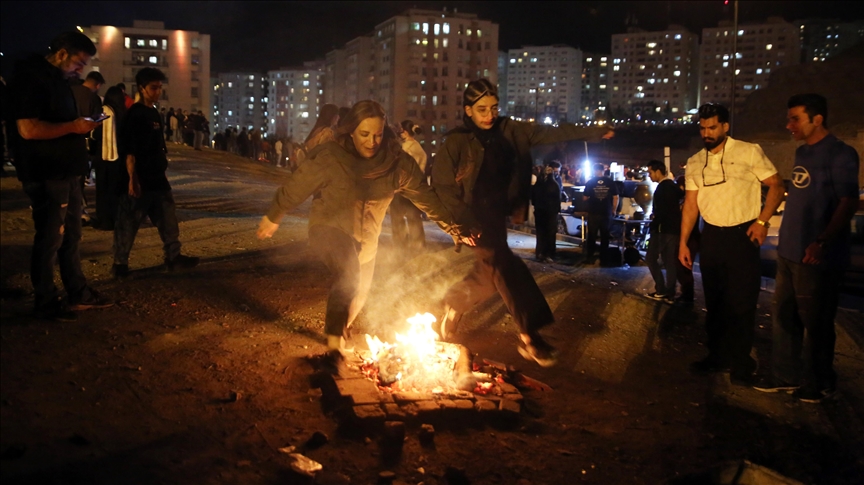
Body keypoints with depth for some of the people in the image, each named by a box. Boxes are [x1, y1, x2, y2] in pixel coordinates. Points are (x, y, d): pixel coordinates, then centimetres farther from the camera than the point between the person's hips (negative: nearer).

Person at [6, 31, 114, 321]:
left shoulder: (57, 80, 16)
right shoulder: (31, 79, -14)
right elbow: (28, 129, -24)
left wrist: (80, 126, 8)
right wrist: (73, 127, -19)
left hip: (67, 172, 10)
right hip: (47, 176, -10)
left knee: (71, 236, 16)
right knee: (50, 240, -1)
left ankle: (78, 293, 26)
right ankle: (46, 303, 10)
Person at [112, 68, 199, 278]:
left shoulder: (154, 113, 13)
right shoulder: (134, 114, -11)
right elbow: (129, 150, -16)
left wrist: (162, 170, 19)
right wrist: (132, 178, -20)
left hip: (157, 178, 8)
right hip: (139, 180, -8)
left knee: (168, 219, 10)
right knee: (128, 223, 1)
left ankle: (173, 256, 19)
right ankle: (120, 263, 11)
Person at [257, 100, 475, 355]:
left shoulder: (397, 162, -14)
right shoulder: (329, 157, -23)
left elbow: (425, 196, -5)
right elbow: (296, 186, -10)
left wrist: (454, 227, -3)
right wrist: (273, 217, 1)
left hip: (365, 238, 5)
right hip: (329, 228, -5)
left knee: (359, 294, 20)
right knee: (349, 274, -33)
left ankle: (339, 331, 52)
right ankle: (334, 338, -18)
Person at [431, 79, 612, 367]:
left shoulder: (508, 131, 3)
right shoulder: (456, 142, -10)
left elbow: (548, 133, 2)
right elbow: (441, 185, -10)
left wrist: (592, 132, -1)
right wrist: (462, 222, -15)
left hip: (498, 213, 6)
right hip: (475, 216, -6)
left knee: (489, 273, 12)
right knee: (503, 266, -16)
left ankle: (454, 304, 37)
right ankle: (530, 337, -12)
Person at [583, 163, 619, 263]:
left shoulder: (590, 182, -3)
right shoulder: (611, 182, -2)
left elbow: (584, 198, 1)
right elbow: (616, 198, -1)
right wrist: (614, 210, 10)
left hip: (593, 214, 0)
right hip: (606, 214, 0)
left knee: (591, 236, 8)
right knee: (605, 236, 10)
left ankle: (589, 256, 7)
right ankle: (604, 257, 14)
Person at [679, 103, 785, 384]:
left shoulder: (749, 152, -6)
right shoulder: (694, 163, 7)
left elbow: (776, 186, -4)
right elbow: (690, 204, 9)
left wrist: (762, 221, -15)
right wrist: (683, 242, 5)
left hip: (742, 235, -4)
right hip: (712, 236, 4)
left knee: (742, 303, 0)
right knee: (715, 302, 12)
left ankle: (741, 363, 13)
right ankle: (717, 357, 25)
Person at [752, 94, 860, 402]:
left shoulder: (840, 154, -10)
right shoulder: (802, 153, 14)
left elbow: (848, 203, -18)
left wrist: (823, 242, -29)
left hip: (818, 257, -8)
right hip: (790, 251, 8)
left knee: (815, 322, 3)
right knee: (784, 317, 12)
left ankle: (819, 384, 17)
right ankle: (786, 375, 23)